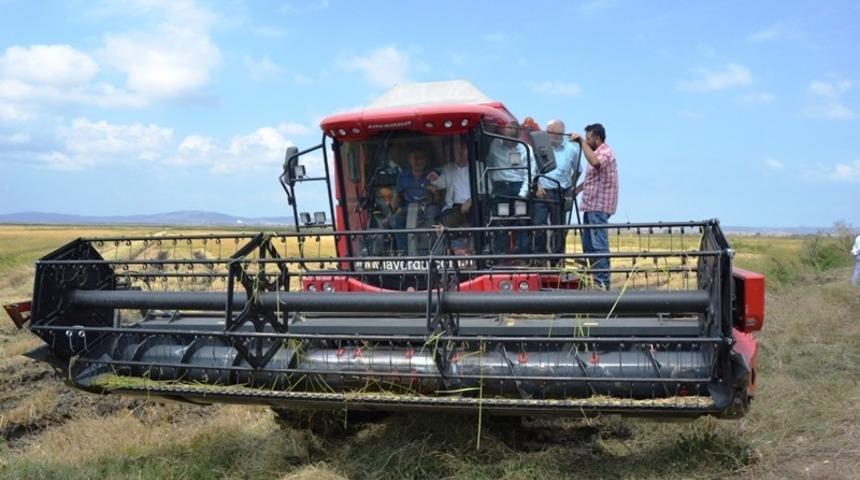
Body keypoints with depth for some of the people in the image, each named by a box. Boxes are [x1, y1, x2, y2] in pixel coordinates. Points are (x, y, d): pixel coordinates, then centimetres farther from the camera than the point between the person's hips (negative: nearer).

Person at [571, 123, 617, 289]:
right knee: (588, 244, 14)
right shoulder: (597, 152, 20)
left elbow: (595, 162, -34)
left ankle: (602, 282, -10)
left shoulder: (605, 152, -10)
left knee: (599, 244, -11)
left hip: (599, 206, -10)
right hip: (591, 205, 10)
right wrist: (577, 189, 17)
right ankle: (591, 277, 21)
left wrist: (581, 141, -28)